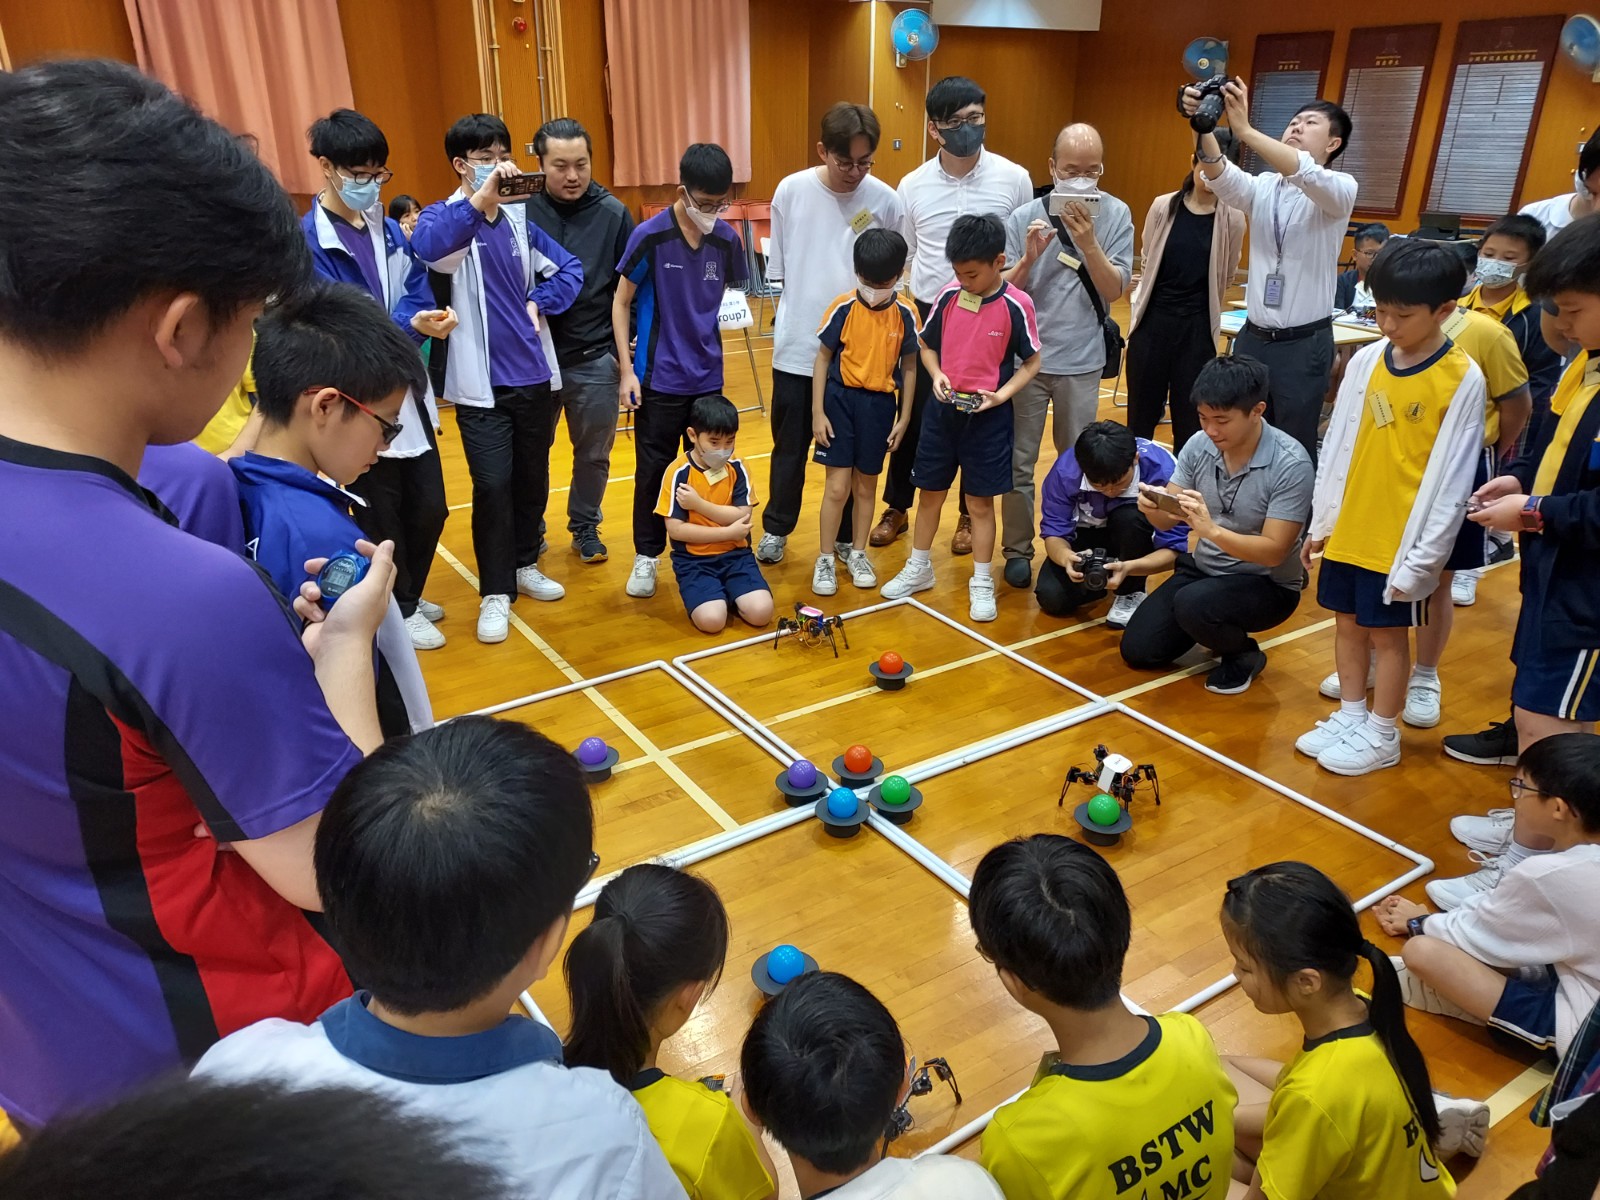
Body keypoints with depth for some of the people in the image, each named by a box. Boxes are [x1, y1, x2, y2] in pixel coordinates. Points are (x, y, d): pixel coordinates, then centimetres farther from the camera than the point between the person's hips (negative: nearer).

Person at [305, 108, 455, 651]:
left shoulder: (388, 230, 8)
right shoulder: (306, 242, -13)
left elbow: (417, 294, 3)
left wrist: (423, 320, -20)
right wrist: (408, 327, -29)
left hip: (408, 394, 7)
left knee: (429, 507, 14)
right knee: (380, 517, 8)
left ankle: (408, 596, 35)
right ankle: (399, 611, 26)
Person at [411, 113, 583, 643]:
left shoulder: (519, 219, 8)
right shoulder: (446, 217, -6)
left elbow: (569, 269, 14)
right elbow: (425, 247, -30)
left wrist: (539, 302, -3)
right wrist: (480, 197, -37)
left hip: (534, 375, 5)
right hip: (482, 383, -5)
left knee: (533, 477, 14)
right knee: (492, 485, -6)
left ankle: (524, 564, 32)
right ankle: (495, 591, 7)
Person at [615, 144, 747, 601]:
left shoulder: (727, 239, -1)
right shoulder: (650, 236, -11)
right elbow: (621, 302, -4)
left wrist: (699, 327, 0)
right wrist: (627, 370, -8)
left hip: (708, 376, 3)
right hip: (658, 377, -3)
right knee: (652, 470, 6)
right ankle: (646, 556, 22)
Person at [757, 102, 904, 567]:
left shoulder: (886, 201, -6)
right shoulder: (791, 190, -4)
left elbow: (897, 273, 2)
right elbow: (777, 267, 5)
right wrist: (806, 305, 4)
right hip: (797, 346, 0)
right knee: (790, 445, 12)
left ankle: (846, 536, 27)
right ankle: (776, 528, 30)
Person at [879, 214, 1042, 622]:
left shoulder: (1016, 305, -11)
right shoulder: (948, 296, -2)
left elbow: (1031, 363, -3)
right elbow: (927, 345, 9)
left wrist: (1001, 394, -16)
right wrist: (936, 375, -9)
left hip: (988, 417, -3)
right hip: (942, 410, 3)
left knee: (980, 501, 6)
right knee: (930, 492, 14)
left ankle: (981, 583, 20)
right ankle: (918, 568, 31)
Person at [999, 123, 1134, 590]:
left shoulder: (1116, 215, -3)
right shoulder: (1024, 217, -4)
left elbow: (1114, 290, -8)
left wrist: (1089, 243, -22)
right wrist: (1029, 257, -21)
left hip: (1082, 362, 1)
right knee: (1019, 464, 6)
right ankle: (1018, 550, 20)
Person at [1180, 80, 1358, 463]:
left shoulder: (1341, 188, -5)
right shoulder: (1263, 187, 7)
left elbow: (1306, 176, -29)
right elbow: (1222, 178, -15)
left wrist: (1245, 129, -37)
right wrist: (1204, 127, -34)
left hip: (1303, 344, -4)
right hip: (1253, 337, 4)